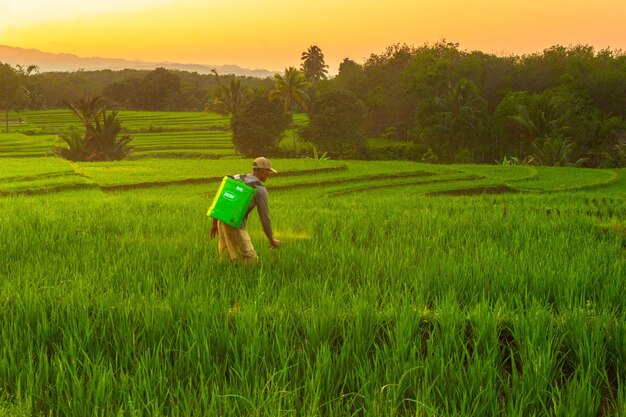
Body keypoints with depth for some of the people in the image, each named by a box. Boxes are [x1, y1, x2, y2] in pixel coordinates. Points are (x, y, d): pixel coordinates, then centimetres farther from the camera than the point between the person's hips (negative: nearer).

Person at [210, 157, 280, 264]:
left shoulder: (236, 178, 14)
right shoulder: (260, 190, -6)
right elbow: (264, 217, -3)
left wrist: (214, 223, 24)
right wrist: (271, 240, 10)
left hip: (222, 222, 8)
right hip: (235, 226, -8)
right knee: (251, 258, -9)